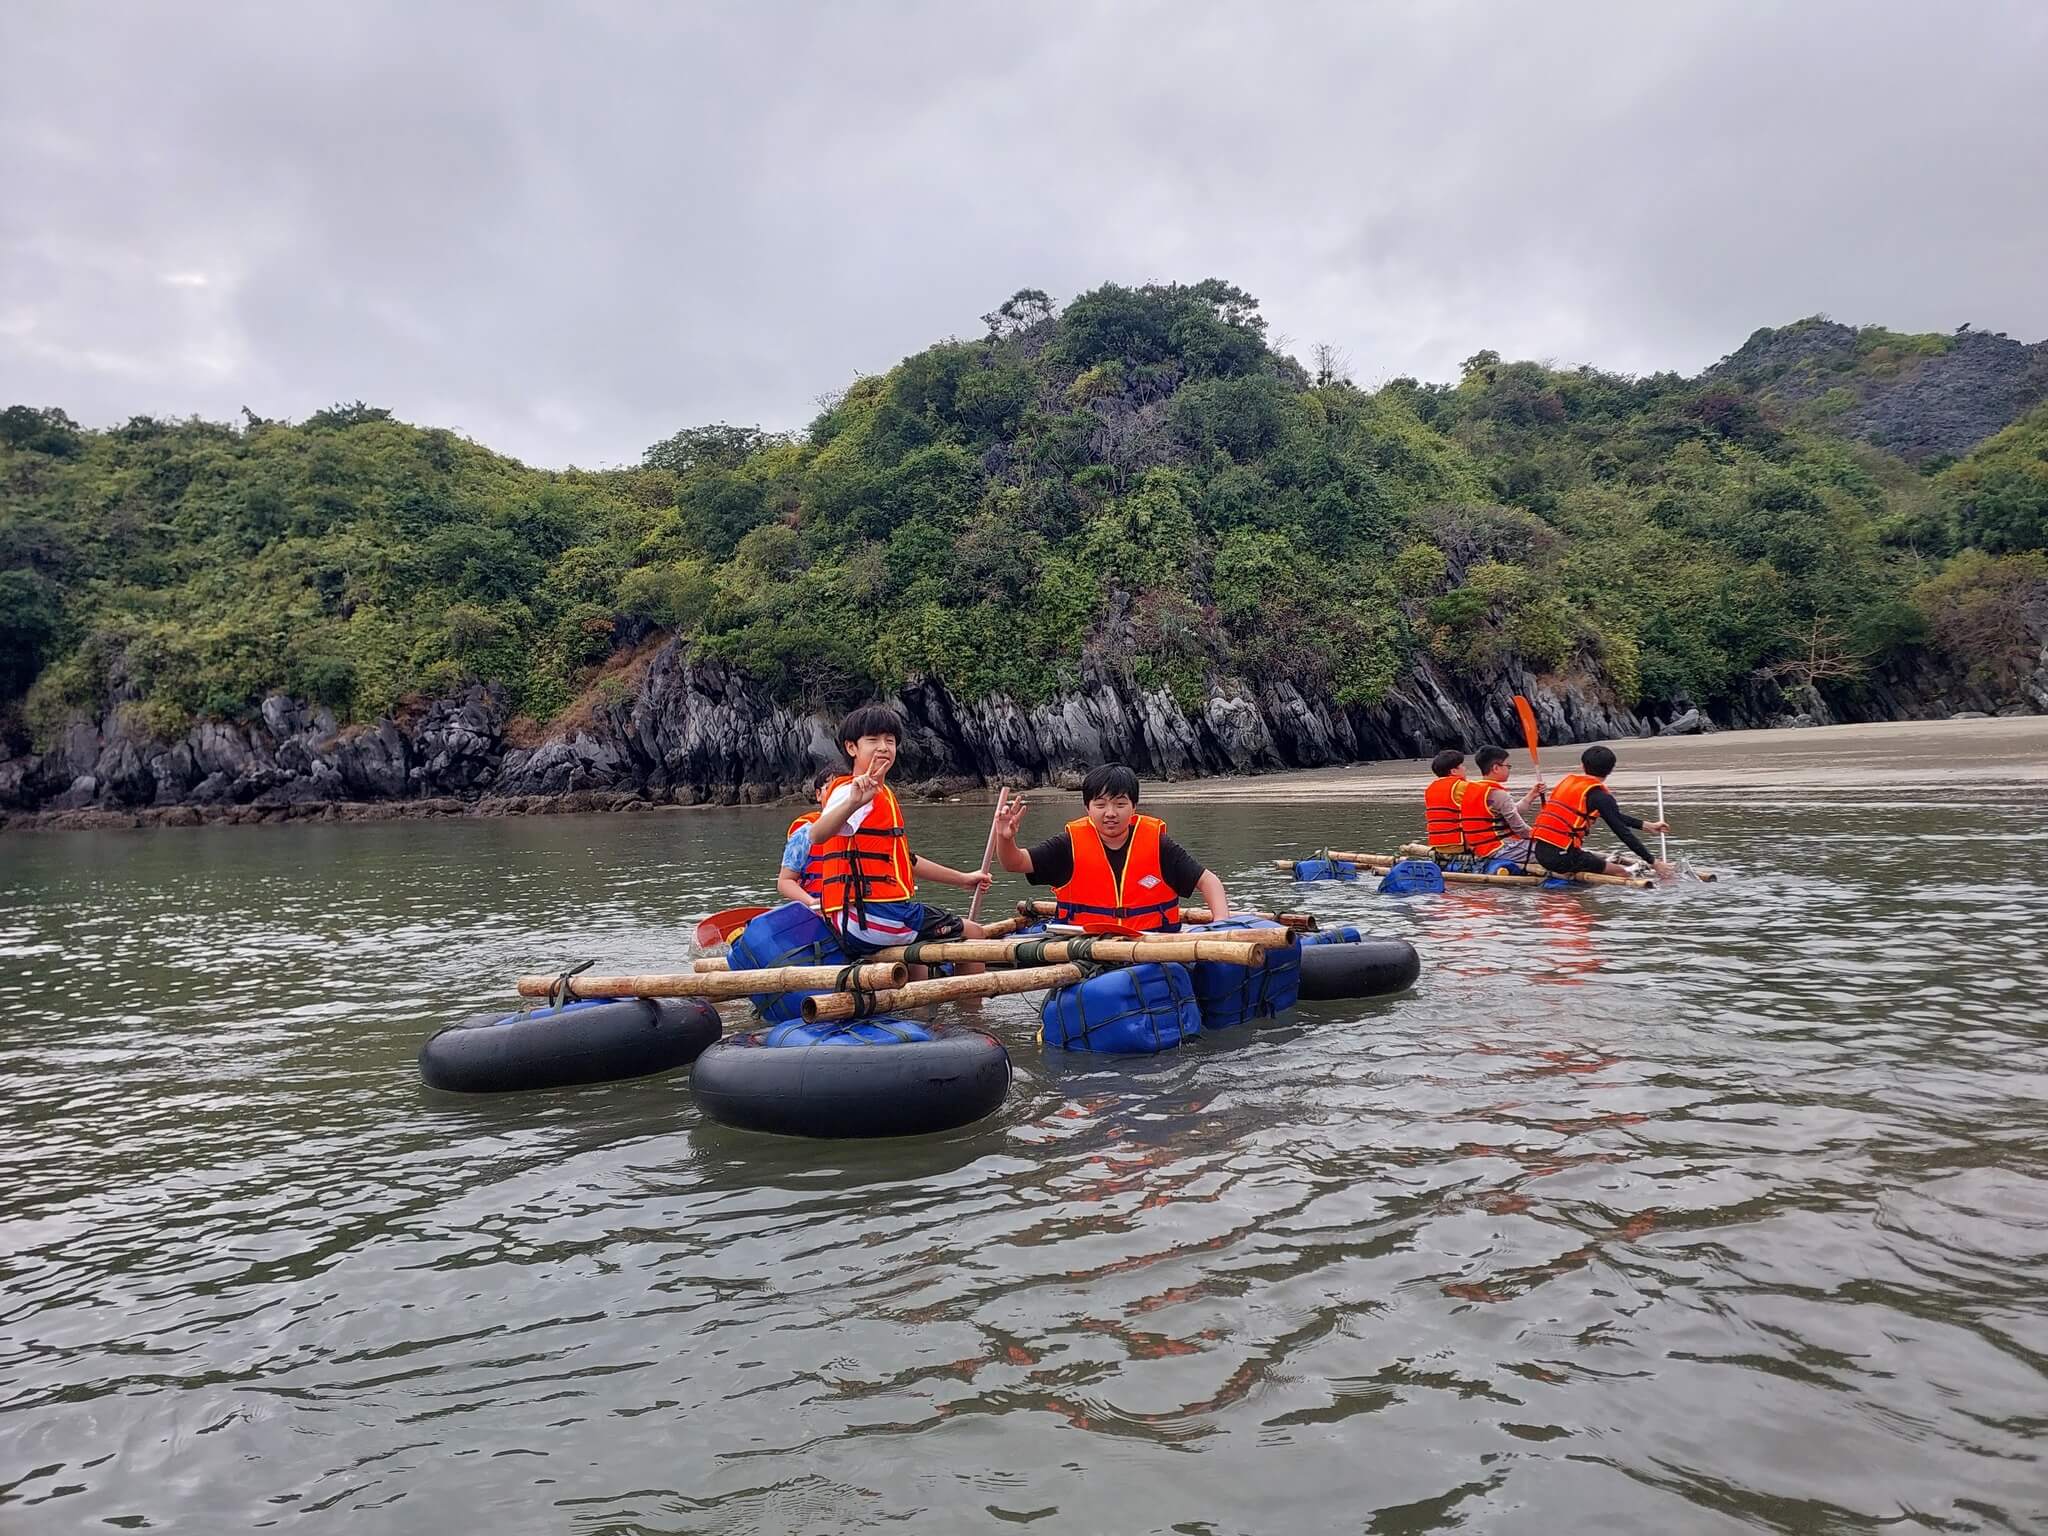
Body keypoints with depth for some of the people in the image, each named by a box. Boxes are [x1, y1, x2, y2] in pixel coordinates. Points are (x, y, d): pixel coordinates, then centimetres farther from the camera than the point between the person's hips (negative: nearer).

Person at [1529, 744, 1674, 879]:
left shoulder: (1568, 780, 16)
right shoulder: (1601, 796, -7)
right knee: (1627, 874, -2)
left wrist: (1647, 826, 29)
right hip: (1561, 855, -8)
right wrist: (1654, 863, 1)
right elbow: (1624, 833, -7)